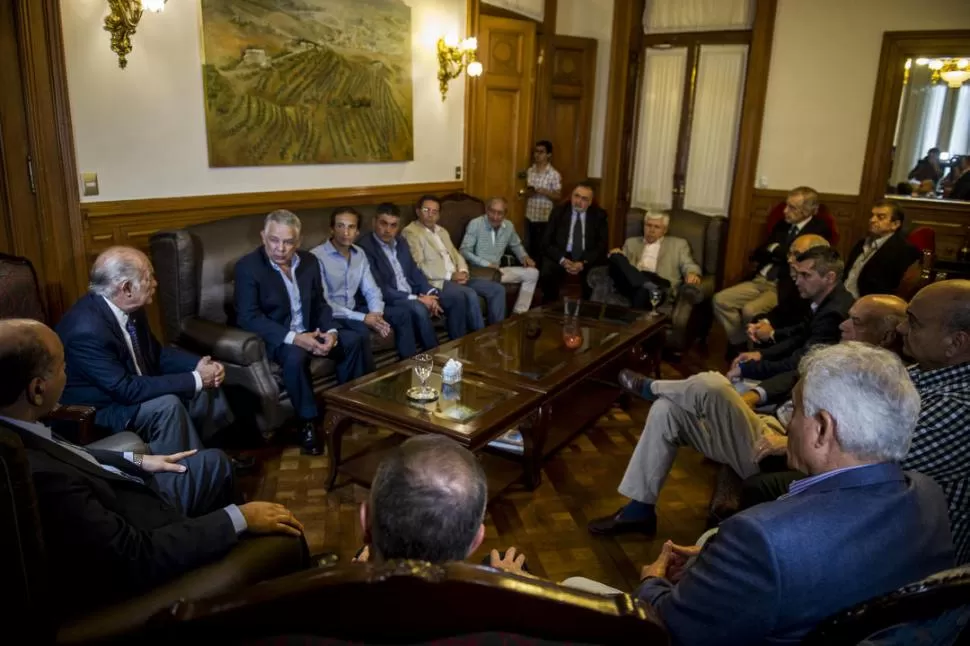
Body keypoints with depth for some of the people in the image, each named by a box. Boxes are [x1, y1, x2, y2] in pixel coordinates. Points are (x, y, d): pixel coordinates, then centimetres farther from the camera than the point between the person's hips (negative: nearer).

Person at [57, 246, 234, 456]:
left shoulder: (129, 308, -5)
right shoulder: (87, 330, -30)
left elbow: (156, 353, 7)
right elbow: (125, 389, -31)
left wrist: (201, 365, -11)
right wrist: (195, 379, -28)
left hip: (124, 388, 9)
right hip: (95, 411, -9)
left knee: (207, 386, 0)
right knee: (166, 405, -30)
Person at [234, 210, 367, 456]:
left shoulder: (309, 261, 3)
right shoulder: (248, 266, -14)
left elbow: (320, 303, 9)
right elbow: (247, 317, -22)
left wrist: (330, 331, -13)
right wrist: (293, 338, -30)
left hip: (309, 332, 6)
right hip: (275, 337, -6)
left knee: (353, 339, -10)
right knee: (295, 356, -36)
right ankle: (308, 422, -16)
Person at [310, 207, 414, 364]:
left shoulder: (360, 254, 7)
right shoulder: (317, 257, -17)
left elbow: (371, 290, 7)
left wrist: (377, 314, -16)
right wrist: (363, 318, -24)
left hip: (353, 310, 8)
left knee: (402, 314, -2)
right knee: (361, 329, -36)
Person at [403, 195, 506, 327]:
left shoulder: (442, 231, 22)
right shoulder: (410, 232, -6)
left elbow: (455, 254, 22)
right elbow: (418, 266, -15)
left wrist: (463, 271, -2)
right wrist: (450, 275, -16)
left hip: (456, 277, 9)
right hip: (435, 282, -9)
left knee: (497, 289, -4)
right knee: (470, 294, -32)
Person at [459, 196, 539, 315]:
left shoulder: (509, 226, 8)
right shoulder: (475, 224, -9)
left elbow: (516, 245, 28)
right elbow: (464, 251, -14)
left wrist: (524, 256, 6)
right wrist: (486, 264, -23)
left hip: (497, 269, 7)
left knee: (532, 273, -3)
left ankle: (519, 313, -3)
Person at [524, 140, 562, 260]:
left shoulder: (554, 175, -9)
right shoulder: (529, 171, 7)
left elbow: (558, 196, -6)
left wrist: (545, 192, -21)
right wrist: (527, 191, -5)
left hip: (544, 218, -5)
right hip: (530, 216, 5)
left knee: (542, 248, 0)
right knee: (530, 247, 9)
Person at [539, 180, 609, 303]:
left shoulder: (599, 215, 3)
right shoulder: (558, 212, 3)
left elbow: (602, 245, -3)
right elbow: (547, 242, -1)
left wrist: (583, 263, -19)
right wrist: (562, 260, -18)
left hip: (588, 258, 0)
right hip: (561, 256, 0)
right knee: (546, 274, -29)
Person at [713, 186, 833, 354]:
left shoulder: (820, 230, -4)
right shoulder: (782, 224, 17)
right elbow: (757, 254, 14)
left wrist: (774, 250, -2)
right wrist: (779, 254, -7)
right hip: (761, 280, 7)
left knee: (750, 310, -30)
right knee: (720, 300, -11)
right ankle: (739, 343, 2)